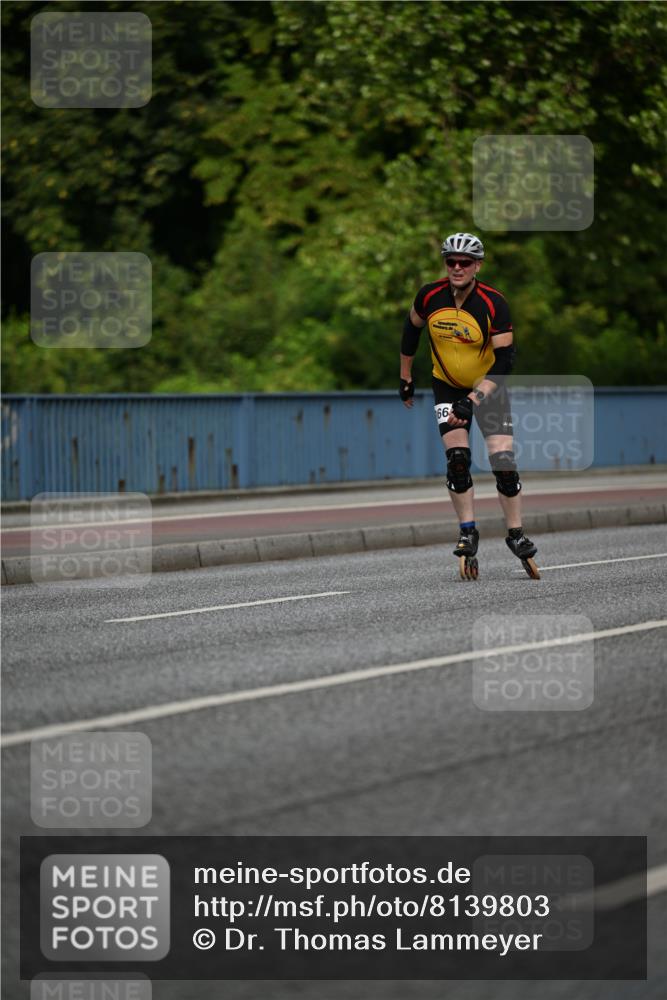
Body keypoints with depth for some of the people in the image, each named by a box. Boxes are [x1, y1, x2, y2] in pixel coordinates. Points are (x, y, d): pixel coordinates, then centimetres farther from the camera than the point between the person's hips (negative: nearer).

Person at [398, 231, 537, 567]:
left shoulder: (493, 303, -24)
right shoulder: (430, 296, -15)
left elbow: (504, 360, -23)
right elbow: (411, 329, 6)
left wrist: (474, 399, -32)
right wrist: (405, 377, 12)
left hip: (488, 387, -2)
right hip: (447, 387, 2)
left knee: (503, 461, -10)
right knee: (457, 459, -13)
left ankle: (516, 533, 5)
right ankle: (468, 532, -2)